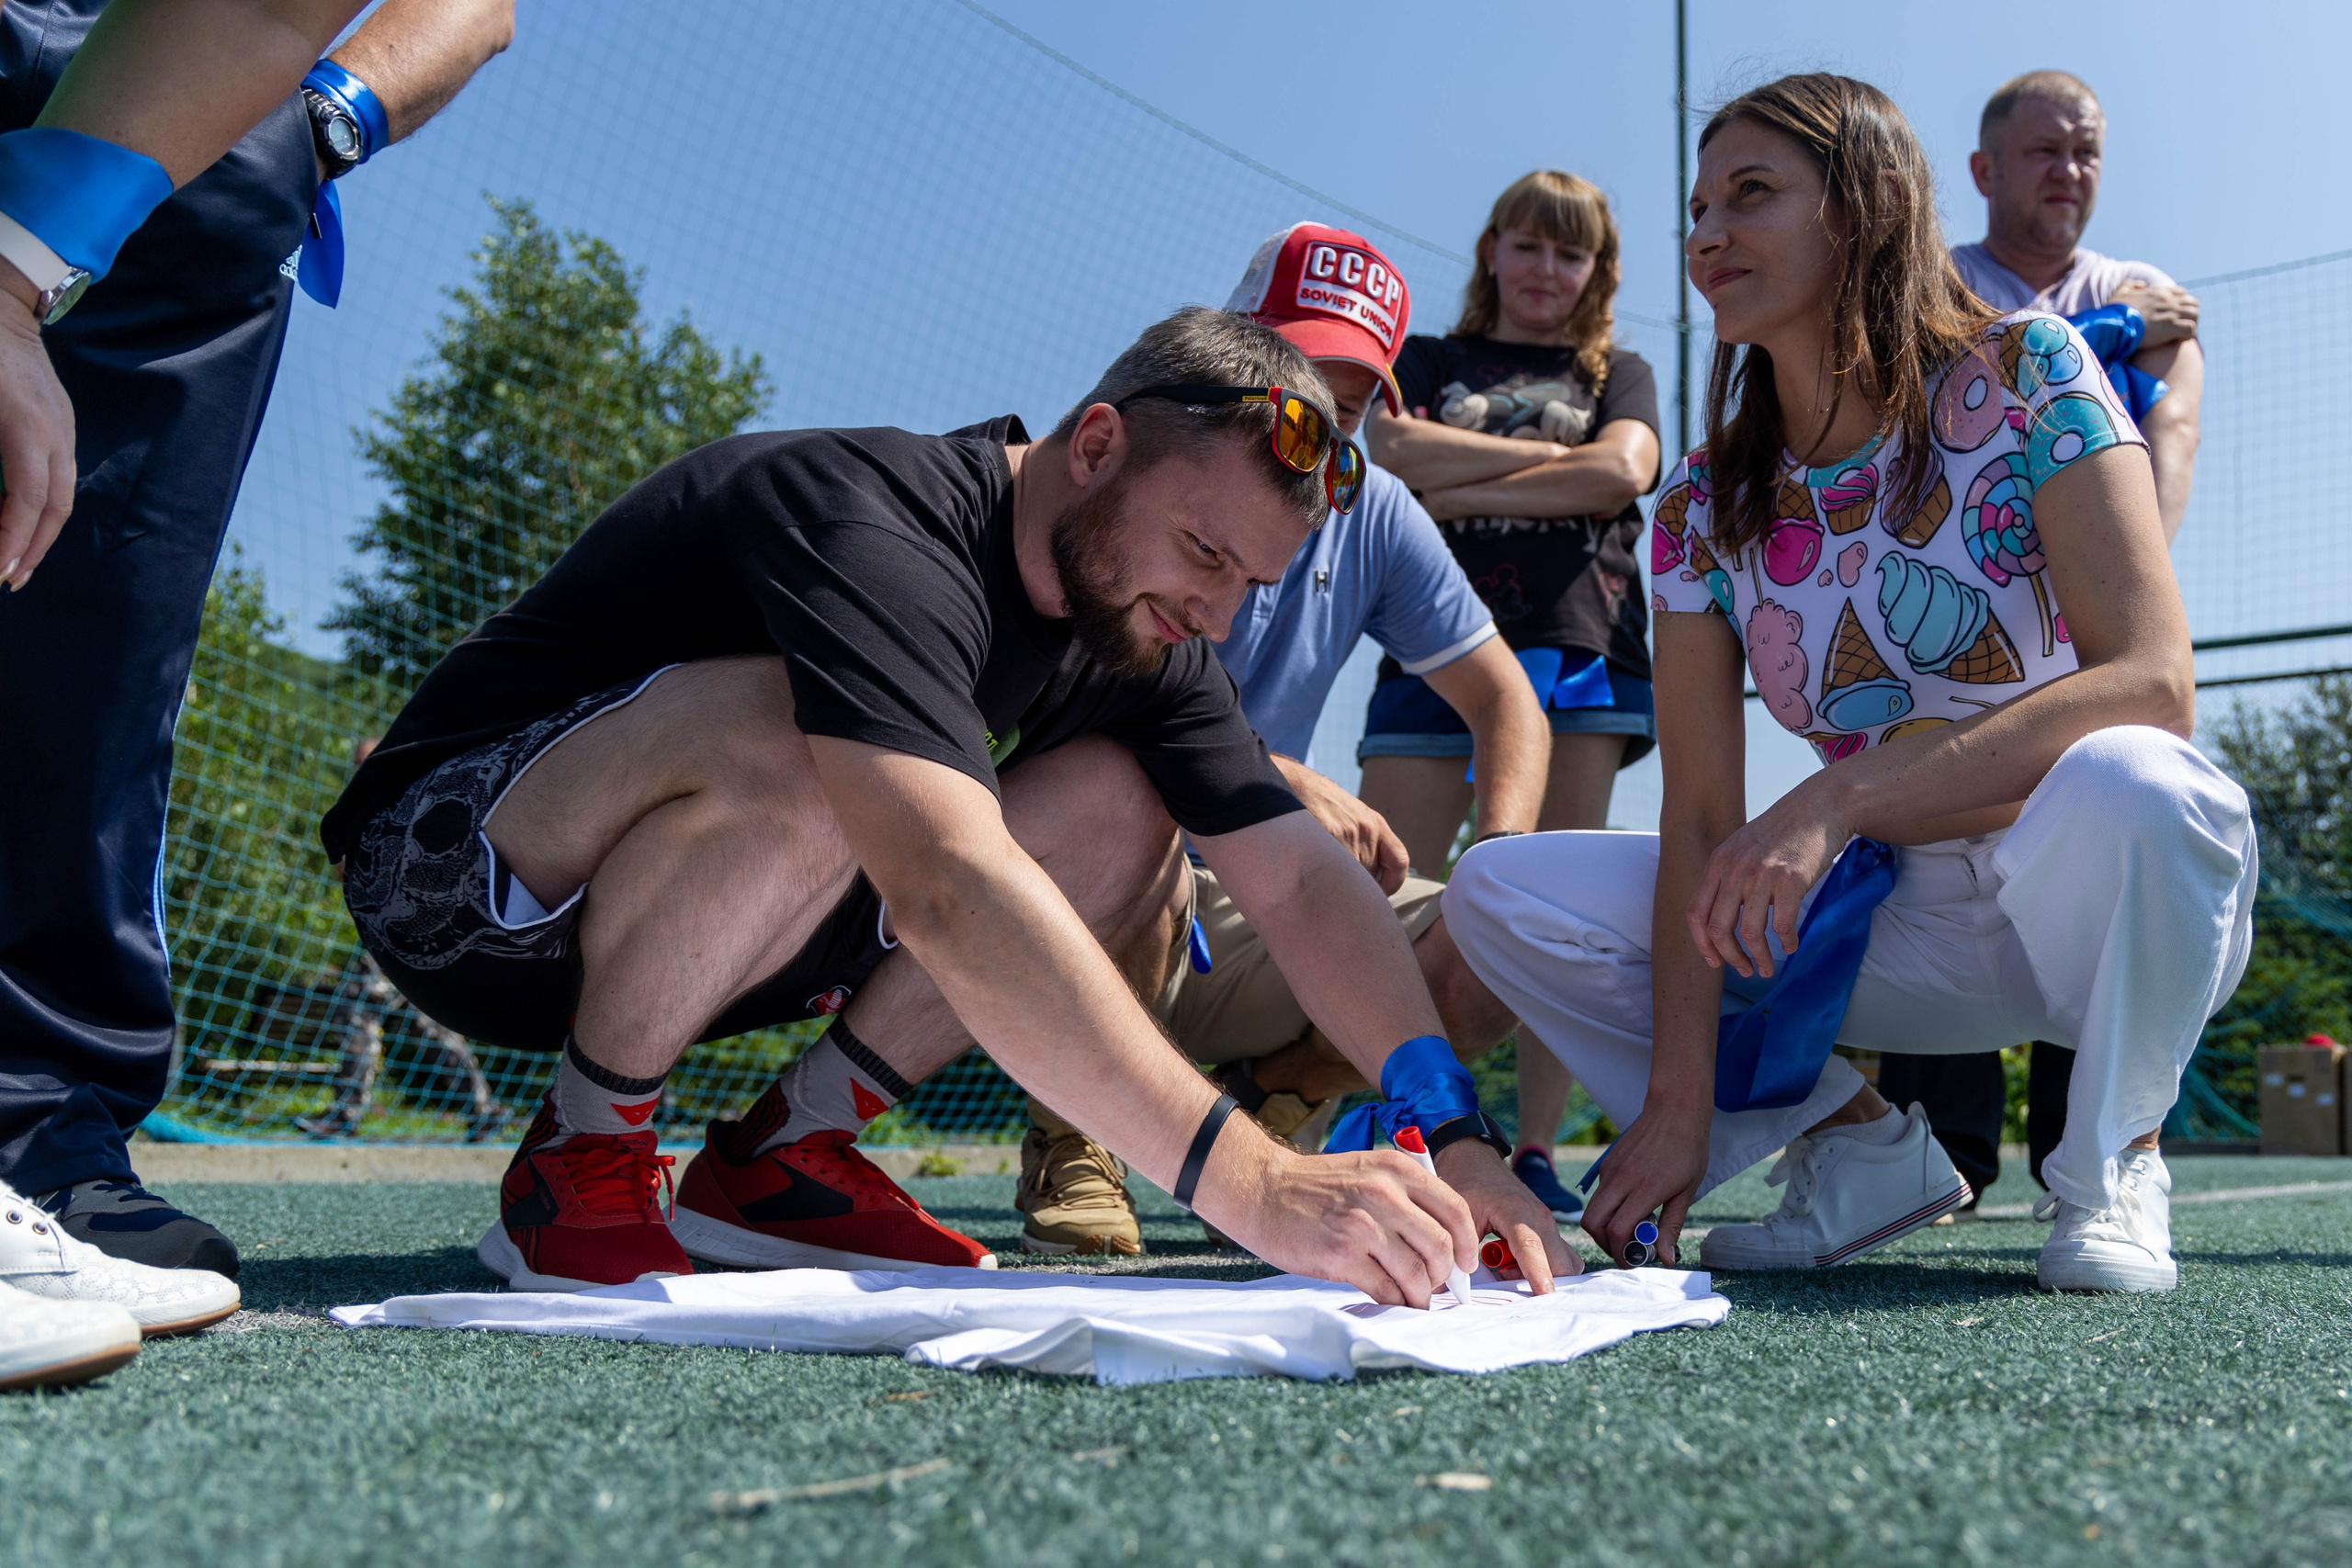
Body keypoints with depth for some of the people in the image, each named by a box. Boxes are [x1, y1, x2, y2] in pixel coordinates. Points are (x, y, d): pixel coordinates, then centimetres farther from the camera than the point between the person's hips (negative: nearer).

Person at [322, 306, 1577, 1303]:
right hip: (449, 871, -7)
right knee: (787, 739, -38)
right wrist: (1247, 1181, -49)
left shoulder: (1135, 623, -3)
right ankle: (580, 1160, -15)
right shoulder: (870, 528, -30)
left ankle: (782, 1157, -3)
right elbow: (950, 893, -44)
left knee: (1122, 811, -8)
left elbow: (1300, 877, -9)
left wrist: (1452, 1135, -24)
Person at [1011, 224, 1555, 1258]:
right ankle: (1067, 1144, -15)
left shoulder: (1374, 518, 5)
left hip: (1249, 911, 5)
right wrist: (1284, 780, -38)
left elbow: (1505, 704, 7)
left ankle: (1257, 1104, 8)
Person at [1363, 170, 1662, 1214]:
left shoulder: (1618, 374, 22)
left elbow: (1621, 471, 0)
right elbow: (1392, 450, -1)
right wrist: (1548, 456, -1)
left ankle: (1535, 1154, 1)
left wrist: (1460, 490, -2)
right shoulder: (1429, 362, 21)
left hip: (1578, 646, 0)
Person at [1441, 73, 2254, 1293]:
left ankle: (2111, 1161, -9)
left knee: (2120, 785, -40)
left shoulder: (2023, 372, -12)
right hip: (1894, 926, 4)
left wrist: (1834, 802, -34)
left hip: (2109, 903, -4)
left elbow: (2150, 683, -24)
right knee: (1500, 895, -10)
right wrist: (1680, 1097, -16)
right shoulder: (1705, 506, -1)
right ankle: (1861, 1146, 3)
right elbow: (1699, 818, -5)